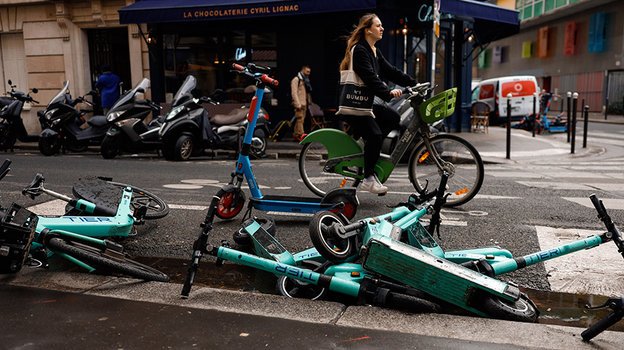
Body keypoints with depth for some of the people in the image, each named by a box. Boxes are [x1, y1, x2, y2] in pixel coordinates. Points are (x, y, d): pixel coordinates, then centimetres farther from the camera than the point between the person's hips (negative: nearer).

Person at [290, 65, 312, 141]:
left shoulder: (305, 80, 22)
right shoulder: (296, 79, -4)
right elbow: (294, 93, -12)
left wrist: (309, 102, 17)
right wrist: (298, 104, -19)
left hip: (304, 103, 8)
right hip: (299, 104, -8)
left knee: (300, 120, 7)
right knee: (300, 119, -14)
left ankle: (295, 135, 11)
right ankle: (301, 136, -20)